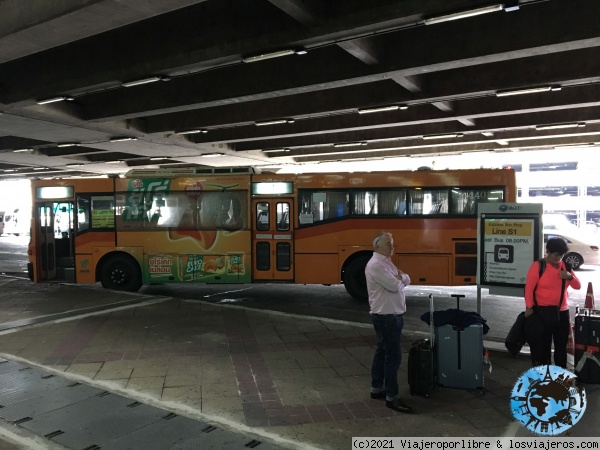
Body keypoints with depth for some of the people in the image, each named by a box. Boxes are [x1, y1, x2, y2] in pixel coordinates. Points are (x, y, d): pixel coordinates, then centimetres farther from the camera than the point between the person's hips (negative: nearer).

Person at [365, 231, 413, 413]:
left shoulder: (386, 262, 15)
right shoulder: (376, 265, -18)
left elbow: (406, 280, 13)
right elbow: (395, 285, -24)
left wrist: (399, 277, -8)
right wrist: (398, 278, -2)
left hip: (391, 315, 10)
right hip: (386, 317, -10)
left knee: (382, 352, 16)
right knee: (393, 356, -6)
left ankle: (377, 388, 26)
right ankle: (391, 397, 1)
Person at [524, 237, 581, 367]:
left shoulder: (565, 266, 7)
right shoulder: (538, 266, -9)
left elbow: (578, 286, 9)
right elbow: (529, 288, -12)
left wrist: (570, 277, -12)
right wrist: (529, 308, -18)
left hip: (562, 313, 5)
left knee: (561, 346, 12)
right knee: (542, 346, 3)